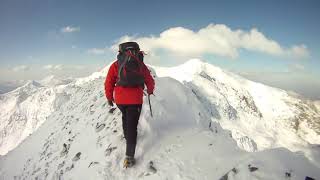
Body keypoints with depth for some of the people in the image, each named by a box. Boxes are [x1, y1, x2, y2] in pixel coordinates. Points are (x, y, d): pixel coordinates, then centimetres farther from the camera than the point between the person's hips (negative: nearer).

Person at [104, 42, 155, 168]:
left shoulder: (115, 64, 4)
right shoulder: (141, 64, 7)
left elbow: (108, 84, 3)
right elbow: (150, 82, 13)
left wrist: (109, 98, 17)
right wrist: (150, 91, 33)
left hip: (120, 99, 1)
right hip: (135, 99, -1)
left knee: (125, 117, 30)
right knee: (132, 125, 2)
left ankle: (127, 136, 48)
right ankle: (129, 156, -1)